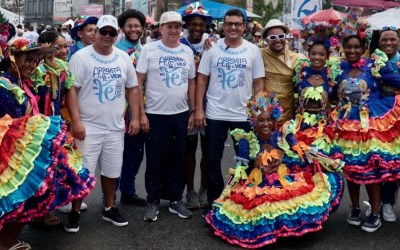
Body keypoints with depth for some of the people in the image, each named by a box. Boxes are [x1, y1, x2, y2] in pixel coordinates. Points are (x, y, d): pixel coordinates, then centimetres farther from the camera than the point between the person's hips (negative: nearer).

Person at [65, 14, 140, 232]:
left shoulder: (123, 58, 9)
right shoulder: (81, 57, -6)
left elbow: (132, 88, 13)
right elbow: (72, 90, -10)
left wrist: (135, 118, 6)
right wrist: (75, 120, -18)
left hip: (115, 127, 5)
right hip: (88, 126, -4)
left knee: (112, 171, 13)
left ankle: (109, 208, 29)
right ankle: (75, 212, 13)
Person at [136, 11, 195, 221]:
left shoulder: (187, 52, 7)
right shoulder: (149, 50, -5)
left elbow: (191, 82, 12)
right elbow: (138, 82, -6)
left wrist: (192, 111, 8)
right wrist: (141, 113, -11)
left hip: (181, 114, 4)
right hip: (155, 115, -3)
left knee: (178, 158, 12)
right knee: (154, 160, 5)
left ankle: (176, 200, 25)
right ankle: (153, 201, 18)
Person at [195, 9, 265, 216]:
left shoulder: (253, 51, 2)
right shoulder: (212, 48, 0)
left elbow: (258, 84, 4)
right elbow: (202, 79, 0)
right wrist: (198, 109, -6)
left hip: (244, 115, 1)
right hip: (215, 115, 0)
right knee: (212, 162, 7)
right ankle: (214, 202, 22)